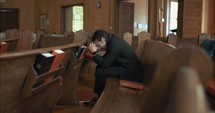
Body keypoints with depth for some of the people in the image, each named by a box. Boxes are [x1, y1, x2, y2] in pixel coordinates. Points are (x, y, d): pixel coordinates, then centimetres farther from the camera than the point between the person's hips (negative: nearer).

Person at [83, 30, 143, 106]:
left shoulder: (115, 45, -23)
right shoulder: (112, 40, 5)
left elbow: (105, 63, -22)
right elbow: (106, 60, 10)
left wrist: (94, 52, -13)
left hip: (131, 72, -10)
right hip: (126, 67, 10)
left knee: (100, 72, -17)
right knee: (99, 67, 8)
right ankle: (98, 95, 13)